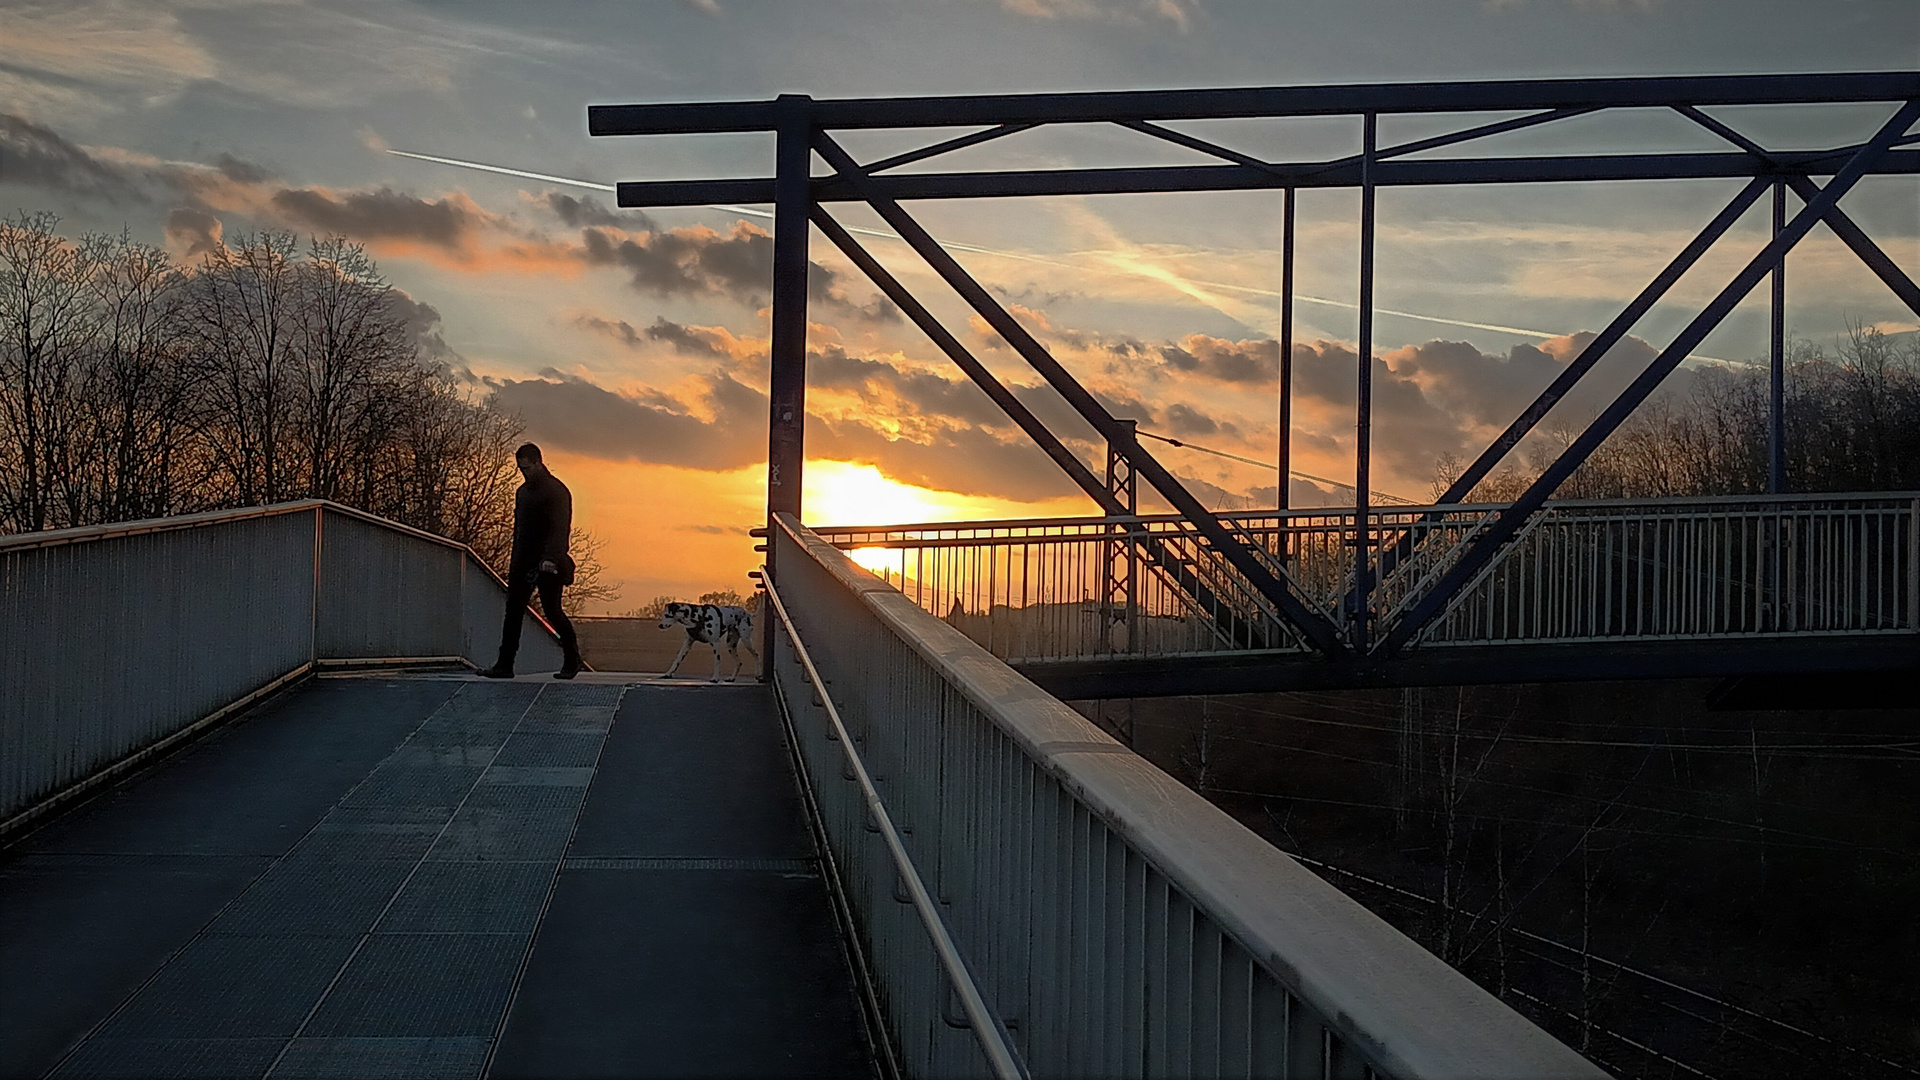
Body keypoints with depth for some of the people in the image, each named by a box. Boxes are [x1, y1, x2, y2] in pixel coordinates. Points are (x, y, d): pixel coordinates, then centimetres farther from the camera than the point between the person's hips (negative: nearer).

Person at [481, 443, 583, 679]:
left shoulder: (556, 491, -9)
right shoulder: (523, 491, 18)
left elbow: (559, 527, -19)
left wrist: (551, 559, -30)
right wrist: (515, 561, 18)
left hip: (547, 564, -8)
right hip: (524, 562, 8)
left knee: (552, 610, -4)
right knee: (513, 611, 2)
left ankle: (572, 661, 13)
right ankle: (504, 665, 2)